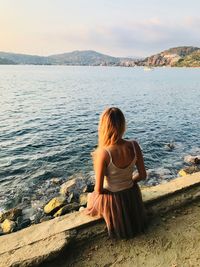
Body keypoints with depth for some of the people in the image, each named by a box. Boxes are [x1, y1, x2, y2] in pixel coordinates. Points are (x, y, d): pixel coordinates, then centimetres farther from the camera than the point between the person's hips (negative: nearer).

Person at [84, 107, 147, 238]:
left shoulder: (103, 153, -32)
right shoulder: (134, 146, -20)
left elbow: (98, 189, -21)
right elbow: (143, 175, -6)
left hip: (112, 198, -4)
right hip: (132, 194, 4)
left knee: (91, 196, 32)